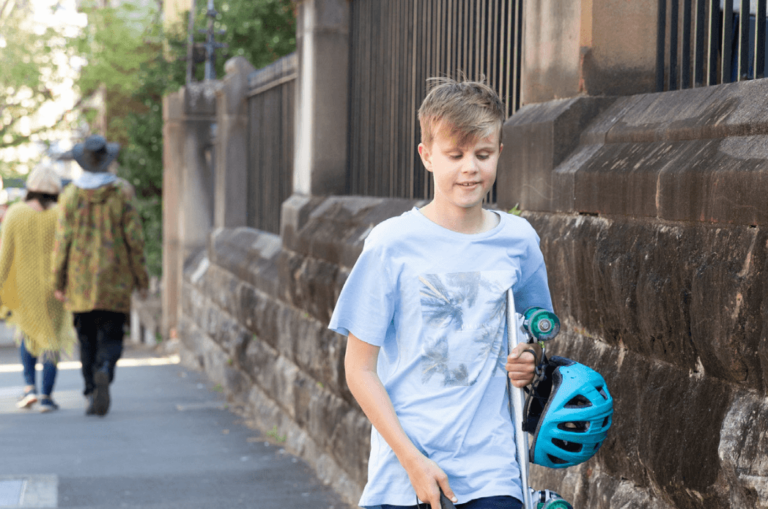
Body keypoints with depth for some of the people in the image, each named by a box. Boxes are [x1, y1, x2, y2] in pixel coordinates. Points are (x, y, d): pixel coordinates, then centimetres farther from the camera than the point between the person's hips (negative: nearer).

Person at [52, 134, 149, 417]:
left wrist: (58, 282, 4)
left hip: (80, 282, 1)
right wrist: (141, 278, 6)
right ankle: (104, 372, -25)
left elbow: (62, 241, -3)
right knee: (111, 337, 4)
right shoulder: (121, 193, -4)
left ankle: (91, 393, 9)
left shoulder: (70, 195, -3)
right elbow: (134, 239, -4)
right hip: (114, 283, -1)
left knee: (87, 340, 12)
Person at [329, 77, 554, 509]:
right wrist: (411, 459, -11)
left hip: (491, 471, 1)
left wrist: (529, 364, -1)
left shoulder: (518, 240, 4)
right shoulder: (393, 243, -5)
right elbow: (360, 368, -4)